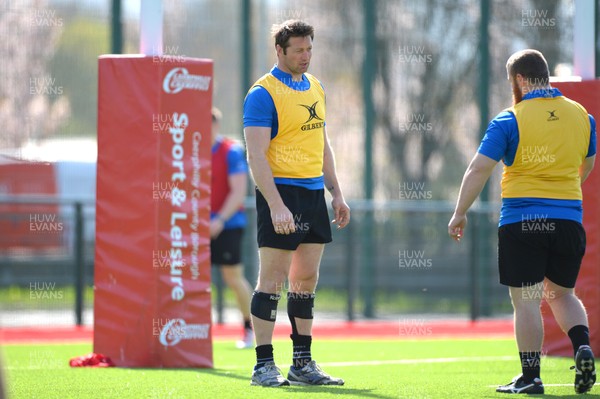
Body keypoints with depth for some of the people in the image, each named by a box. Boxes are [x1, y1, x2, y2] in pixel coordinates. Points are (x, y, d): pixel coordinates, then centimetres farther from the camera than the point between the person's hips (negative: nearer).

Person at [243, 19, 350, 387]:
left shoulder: (315, 88, 14)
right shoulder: (263, 93, -10)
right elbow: (256, 155, -16)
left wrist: (337, 193, 16)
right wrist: (276, 205, -23)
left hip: (314, 194, 7)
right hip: (281, 192, -7)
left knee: (307, 279, 9)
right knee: (273, 279, -6)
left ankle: (303, 364, 14)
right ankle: (264, 366, -3)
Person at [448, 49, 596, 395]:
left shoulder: (509, 120, -7)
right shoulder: (582, 116, 6)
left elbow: (478, 170, -8)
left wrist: (460, 214, 1)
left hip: (521, 220, -4)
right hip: (569, 219, 4)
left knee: (526, 301, 1)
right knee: (562, 294, 18)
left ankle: (531, 377, 1)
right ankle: (583, 347, -6)